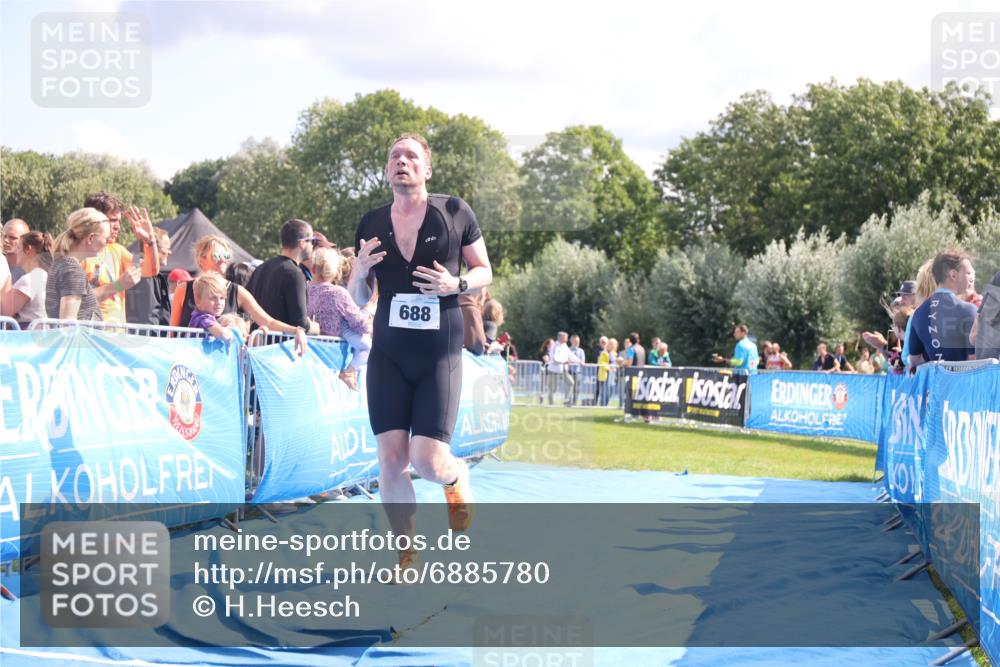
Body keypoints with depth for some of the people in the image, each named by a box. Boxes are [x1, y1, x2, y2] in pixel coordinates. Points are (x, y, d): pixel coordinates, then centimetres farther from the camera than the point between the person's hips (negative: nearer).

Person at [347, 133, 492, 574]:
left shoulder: (454, 212, -1)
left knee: (428, 461, -10)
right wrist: (360, 272, -10)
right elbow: (358, 301, 12)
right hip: (388, 355, 3)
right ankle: (408, 555, 13)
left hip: (440, 356, -2)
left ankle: (457, 476, 27)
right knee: (391, 459, -4)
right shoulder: (371, 224, 6)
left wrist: (457, 284, -13)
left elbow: (484, 272, 8)